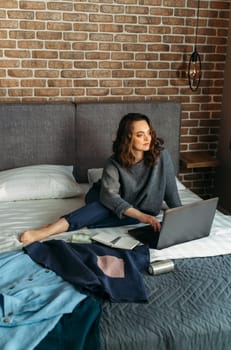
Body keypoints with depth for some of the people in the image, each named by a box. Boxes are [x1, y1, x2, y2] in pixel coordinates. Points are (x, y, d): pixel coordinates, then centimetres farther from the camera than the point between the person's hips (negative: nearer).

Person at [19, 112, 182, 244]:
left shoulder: (161, 155, -20)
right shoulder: (114, 163, -21)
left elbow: (171, 190, -10)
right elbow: (109, 196, -35)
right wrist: (142, 216, -47)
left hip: (144, 210, -1)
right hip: (120, 204, 2)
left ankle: (47, 231, -45)